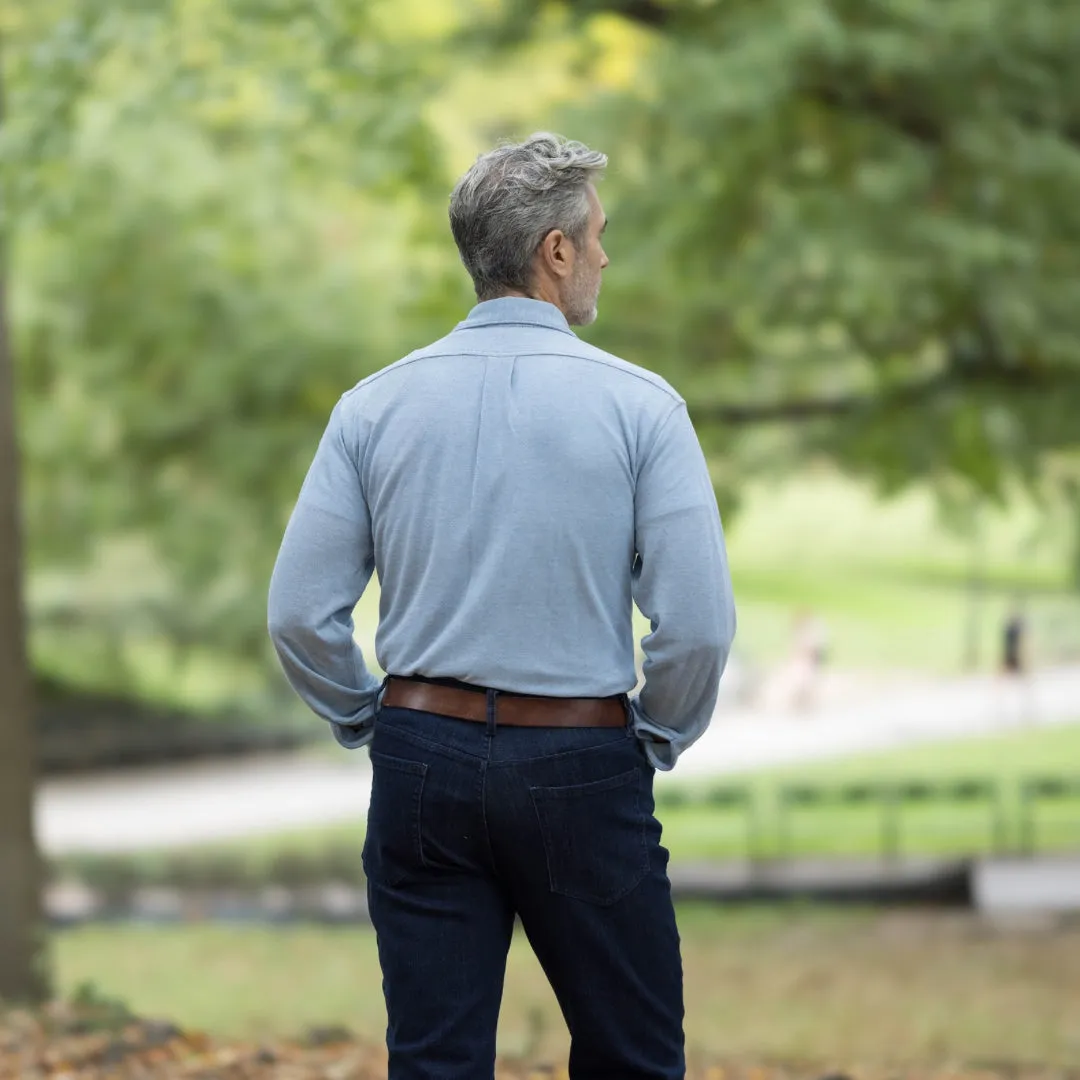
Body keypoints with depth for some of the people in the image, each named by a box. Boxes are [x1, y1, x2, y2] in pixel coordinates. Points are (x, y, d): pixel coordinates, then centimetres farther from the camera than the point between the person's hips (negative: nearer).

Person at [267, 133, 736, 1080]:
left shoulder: (376, 405, 1)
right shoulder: (637, 405, -8)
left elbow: (300, 613, -1)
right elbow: (698, 622, -12)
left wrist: (373, 724, 14)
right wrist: (656, 740, 5)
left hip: (423, 761, 3)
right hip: (583, 768, -3)